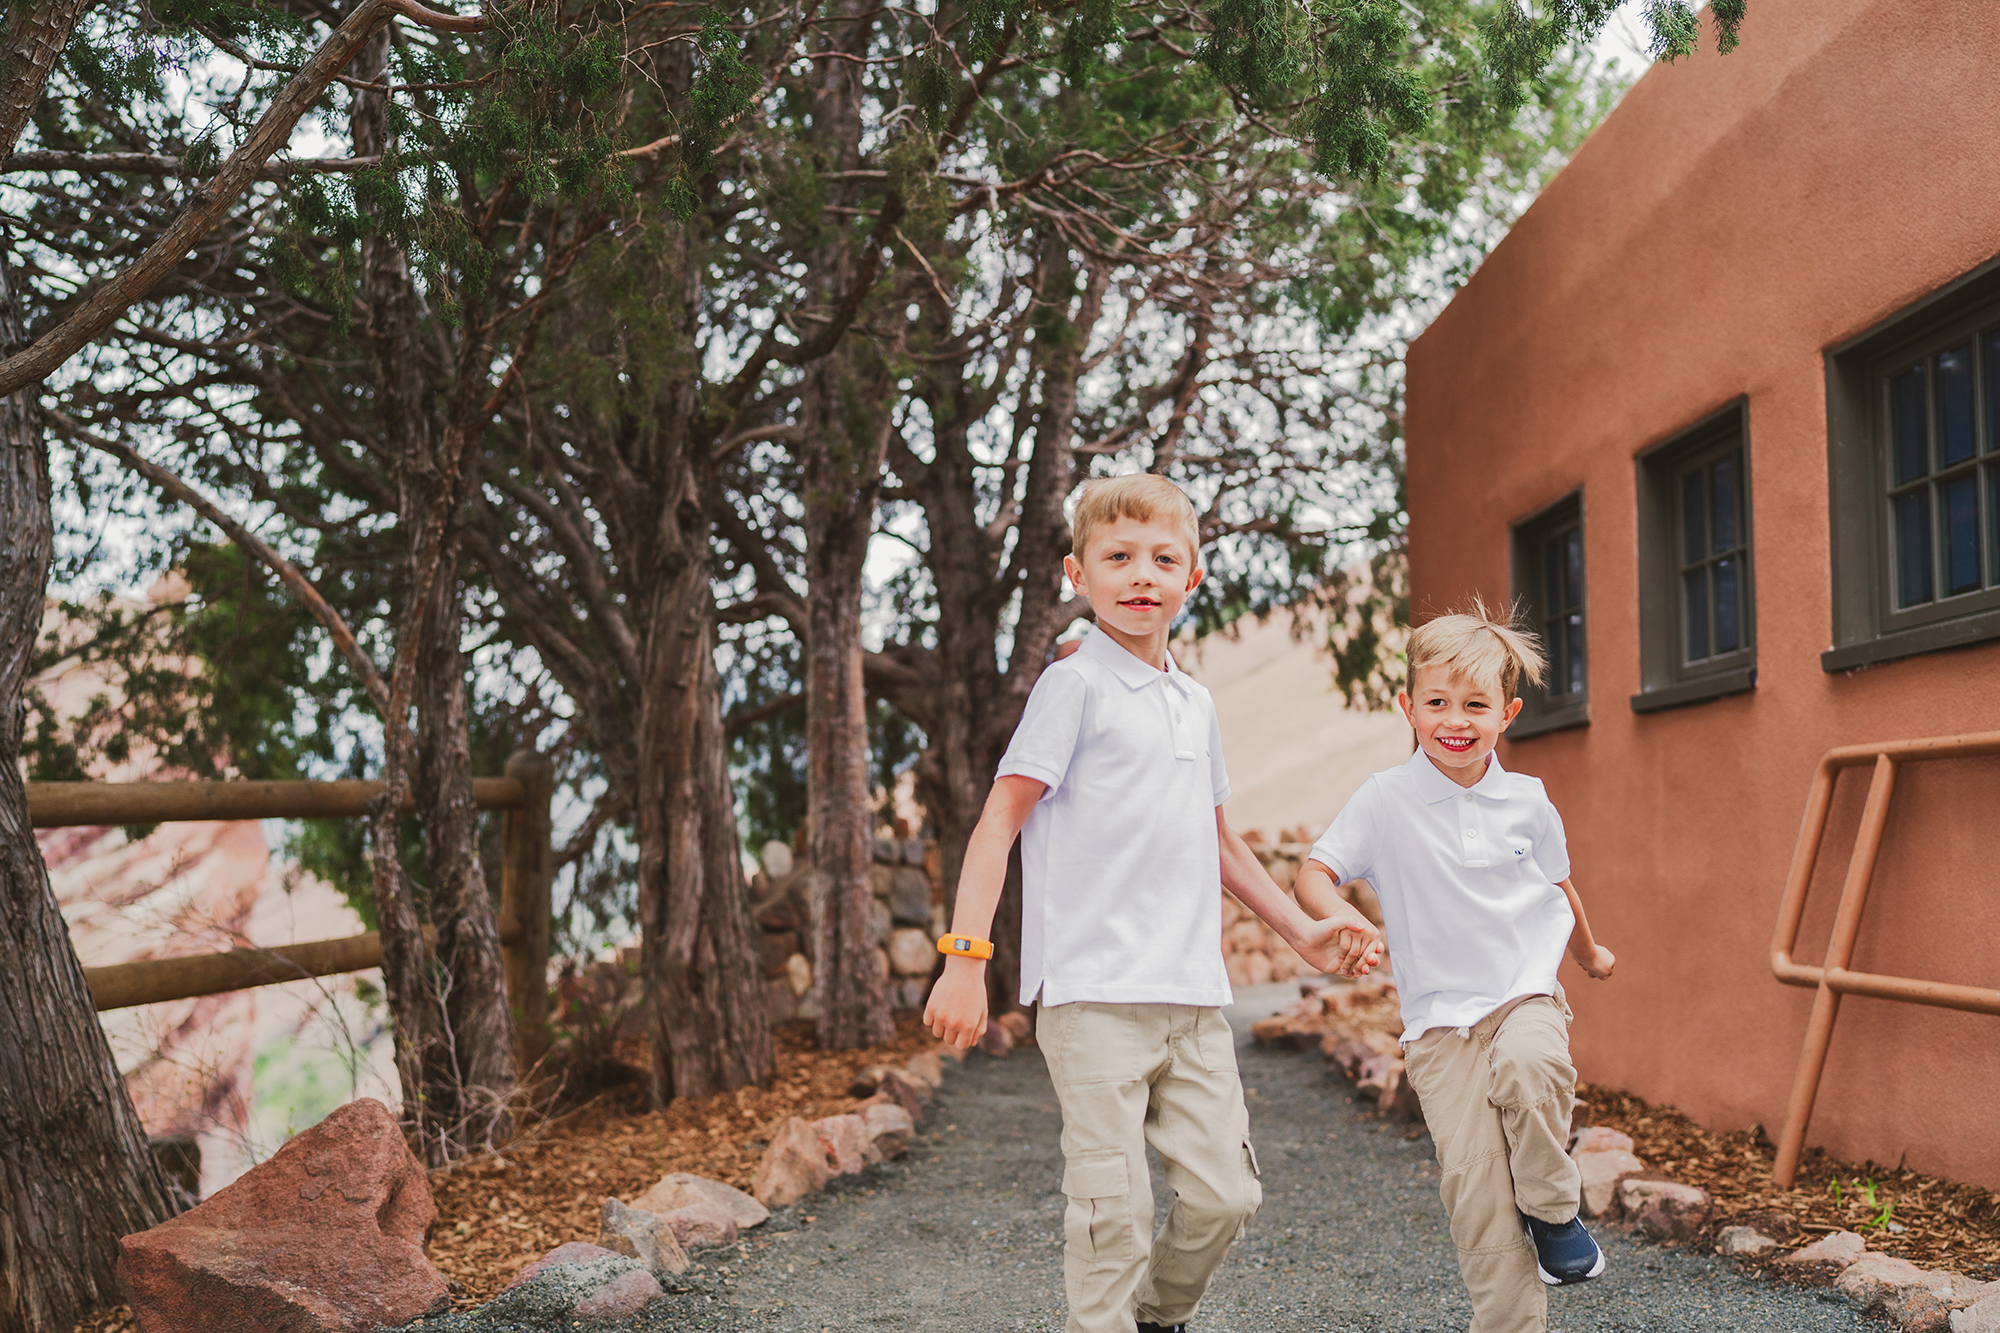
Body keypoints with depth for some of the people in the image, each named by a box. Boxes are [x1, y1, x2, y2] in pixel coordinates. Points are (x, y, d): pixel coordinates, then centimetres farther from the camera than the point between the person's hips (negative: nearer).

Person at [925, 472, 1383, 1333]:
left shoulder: (1196, 704, 17)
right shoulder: (1076, 685, -4)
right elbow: (1001, 818, -9)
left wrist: (1302, 930, 27)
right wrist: (965, 955, -18)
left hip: (1194, 996, 6)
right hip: (1094, 994, -6)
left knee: (1224, 1194, 6)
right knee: (1114, 1210, -6)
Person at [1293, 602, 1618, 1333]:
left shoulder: (1527, 800, 5)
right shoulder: (1384, 799, -3)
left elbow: (1559, 884, 23)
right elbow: (1314, 874, -7)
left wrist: (1590, 954, 39)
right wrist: (1338, 917, -29)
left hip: (1526, 994, 1)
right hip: (1438, 1015, -1)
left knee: (1527, 1066, -32)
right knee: (1473, 1180, -11)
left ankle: (1553, 1212, -7)